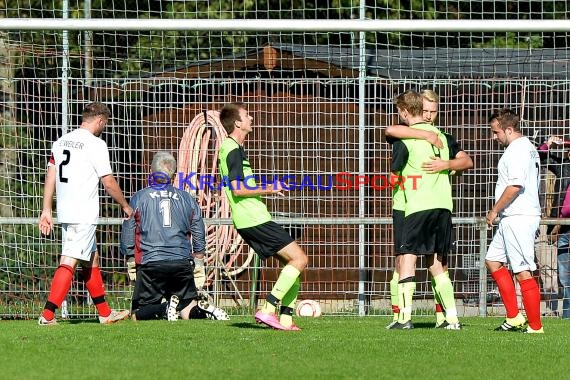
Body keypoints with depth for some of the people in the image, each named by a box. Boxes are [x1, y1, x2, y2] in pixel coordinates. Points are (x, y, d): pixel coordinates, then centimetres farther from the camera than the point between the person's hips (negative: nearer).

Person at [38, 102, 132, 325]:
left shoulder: (61, 142, 12)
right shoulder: (95, 144, -10)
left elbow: (51, 177, 10)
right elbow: (108, 183, -7)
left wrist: (46, 210, 12)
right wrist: (125, 206, 7)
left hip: (65, 212, 9)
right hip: (84, 215, -9)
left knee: (92, 260, 18)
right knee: (69, 262, -11)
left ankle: (105, 313, 26)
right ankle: (47, 315, -18)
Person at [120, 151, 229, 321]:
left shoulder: (139, 198, 5)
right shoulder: (187, 199, 12)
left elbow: (128, 234, 5)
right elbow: (199, 234, 14)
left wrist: (131, 263, 13)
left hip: (150, 263, -3)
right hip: (183, 263, 3)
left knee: (139, 315, 3)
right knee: (187, 311, 9)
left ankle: (165, 309, -26)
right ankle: (202, 308, -23)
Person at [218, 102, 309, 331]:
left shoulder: (231, 148, 19)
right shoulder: (234, 151, -13)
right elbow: (237, 189, -21)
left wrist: (268, 190, 20)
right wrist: (268, 189, -11)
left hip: (251, 220, 10)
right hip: (253, 220, -10)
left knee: (291, 263, 11)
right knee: (299, 259, -11)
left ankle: (286, 318, 5)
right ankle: (268, 310, -15)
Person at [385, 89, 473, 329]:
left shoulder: (444, 139, 11)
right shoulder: (405, 134, 2)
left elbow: (467, 161, -3)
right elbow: (390, 130, -24)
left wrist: (446, 164, -22)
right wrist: (425, 134, -27)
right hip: (405, 207, -3)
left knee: (440, 263, 1)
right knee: (402, 262, -5)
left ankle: (441, 315, 5)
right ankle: (397, 316, -2)